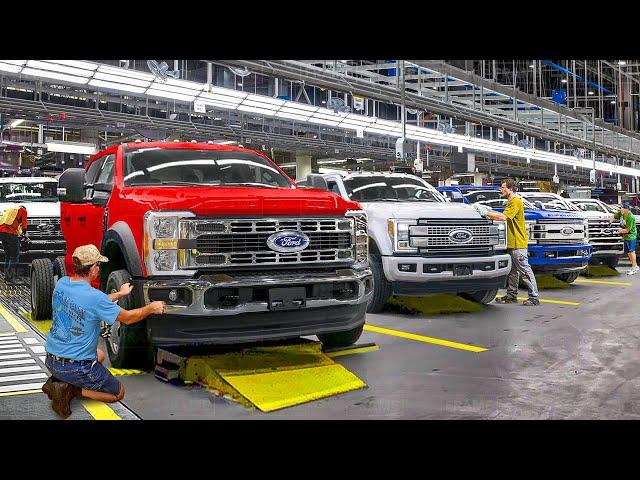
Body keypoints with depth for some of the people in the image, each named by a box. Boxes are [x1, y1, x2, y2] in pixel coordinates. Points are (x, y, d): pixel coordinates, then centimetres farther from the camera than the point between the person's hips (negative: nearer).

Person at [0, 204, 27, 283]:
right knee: (15, 255, 0)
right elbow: (24, 223, 10)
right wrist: (24, 232, 29)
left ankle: (6, 276, 20)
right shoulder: (23, 210, 14)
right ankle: (10, 278, -6)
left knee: (7, 255, 19)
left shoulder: (8, 210, 33)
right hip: (10, 233, -7)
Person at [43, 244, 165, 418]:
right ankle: (70, 389, -7)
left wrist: (118, 294, 24)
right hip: (77, 364, -7)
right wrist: (152, 308, 5)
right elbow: (127, 318, -11)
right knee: (118, 393, 12)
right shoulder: (94, 296, -24)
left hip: (51, 359, 7)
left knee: (99, 355, 35)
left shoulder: (61, 284, -2)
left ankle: (57, 380, 13)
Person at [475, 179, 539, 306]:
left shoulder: (516, 202, -14)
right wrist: (490, 213, 7)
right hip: (511, 243, 11)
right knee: (512, 271, 15)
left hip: (518, 243, -11)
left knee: (525, 270, -8)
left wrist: (487, 213, -18)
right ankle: (511, 295, 22)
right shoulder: (510, 202, 20)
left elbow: (503, 217, -24)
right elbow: (505, 217, 18)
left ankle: (534, 297, -5)